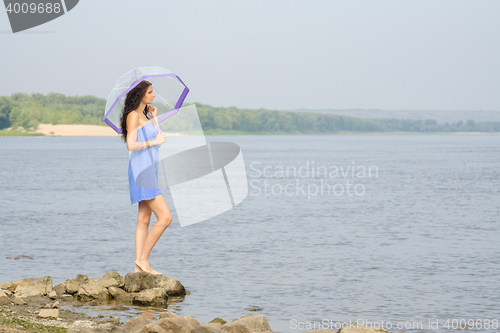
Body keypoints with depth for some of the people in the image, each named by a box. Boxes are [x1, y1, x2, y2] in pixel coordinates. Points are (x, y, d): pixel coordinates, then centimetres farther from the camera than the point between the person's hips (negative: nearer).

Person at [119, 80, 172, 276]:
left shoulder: (144, 116, 19)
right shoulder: (133, 115, -9)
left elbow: (159, 139, 16)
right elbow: (131, 145, -18)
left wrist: (154, 118, 15)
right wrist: (153, 142, -12)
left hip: (149, 170, 10)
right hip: (141, 170, -10)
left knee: (144, 220, 7)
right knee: (165, 217, -13)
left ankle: (139, 266, 6)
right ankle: (143, 259, -8)